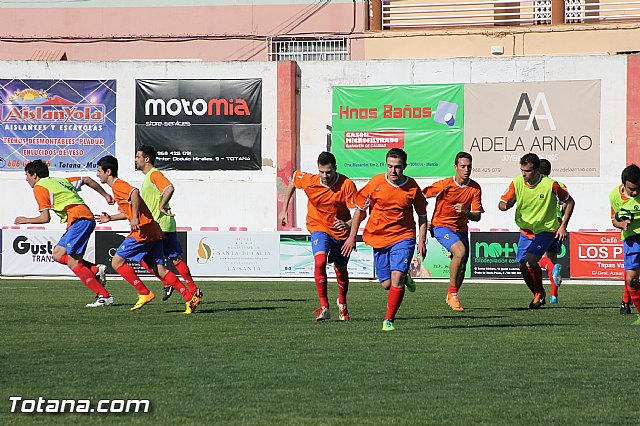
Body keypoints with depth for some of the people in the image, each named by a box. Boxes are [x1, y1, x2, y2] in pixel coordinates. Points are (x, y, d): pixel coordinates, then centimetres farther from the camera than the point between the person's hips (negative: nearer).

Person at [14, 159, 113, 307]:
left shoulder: (39, 187, 0)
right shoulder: (59, 181, 25)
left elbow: (45, 218, -6)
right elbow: (87, 180, 28)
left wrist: (26, 220, 12)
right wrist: (105, 195, 34)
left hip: (79, 219, -9)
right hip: (88, 219, 9)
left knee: (73, 263, -10)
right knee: (57, 254, 12)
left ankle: (104, 296, -15)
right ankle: (96, 270, 1)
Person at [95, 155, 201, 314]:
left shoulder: (117, 185, -6)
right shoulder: (119, 186, 24)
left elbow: (135, 192, -27)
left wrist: (135, 218, -30)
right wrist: (111, 218, 32)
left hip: (143, 231, -10)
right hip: (154, 231, 10)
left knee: (117, 262, -3)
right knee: (159, 270, 4)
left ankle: (145, 293, -4)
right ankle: (190, 298, -4)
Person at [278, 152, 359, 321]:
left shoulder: (347, 184, -22)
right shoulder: (309, 181, -17)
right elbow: (293, 178, 7)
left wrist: (347, 224, -46)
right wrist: (284, 209, 8)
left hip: (341, 232, 0)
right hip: (319, 227, 0)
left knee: (341, 270, 16)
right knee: (320, 262, -26)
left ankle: (342, 303, 45)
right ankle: (324, 307, -22)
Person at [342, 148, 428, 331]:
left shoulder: (412, 187, -6)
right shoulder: (376, 183, -8)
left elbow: (422, 215, 8)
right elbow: (360, 209, 4)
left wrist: (422, 241, 1)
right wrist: (352, 236, 4)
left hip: (403, 237, -1)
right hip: (378, 238, 1)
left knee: (397, 277, -18)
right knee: (386, 284, 3)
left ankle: (389, 320, -6)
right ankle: (404, 277, 39)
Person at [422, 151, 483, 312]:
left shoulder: (475, 188, -6)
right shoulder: (444, 185, -15)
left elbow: (477, 216, -9)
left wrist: (466, 212, -30)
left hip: (461, 229, 5)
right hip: (441, 226, -5)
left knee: (461, 268, 7)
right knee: (460, 251, -30)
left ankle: (451, 297, 34)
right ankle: (453, 294, -20)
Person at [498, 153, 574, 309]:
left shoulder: (550, 185, -18)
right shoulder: (517, 183, -10)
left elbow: (569, 202, -3)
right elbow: (501, 204, -8)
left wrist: (563, 226, -8)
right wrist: (506, 205, -33)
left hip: (546, 230, -4)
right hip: (525, 230, 4)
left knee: (530, 261, -23)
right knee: (523, 267, 1)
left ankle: (540, 293, 1)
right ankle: (538, 295, 27)